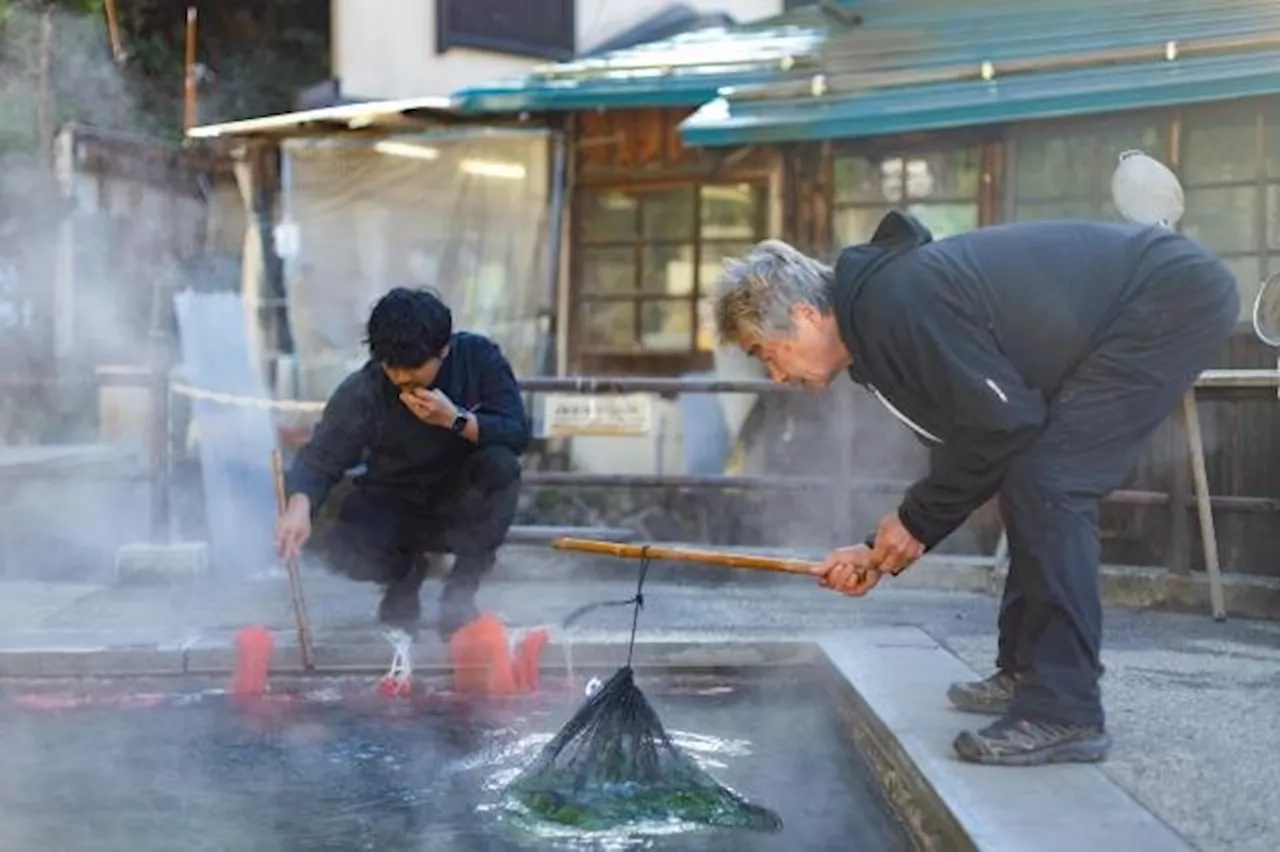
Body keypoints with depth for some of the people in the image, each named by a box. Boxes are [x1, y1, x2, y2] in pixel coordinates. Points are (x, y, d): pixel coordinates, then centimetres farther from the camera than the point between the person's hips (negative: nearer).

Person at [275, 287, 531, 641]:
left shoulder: (479, 357, -17)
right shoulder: (362, 391, -20)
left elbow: (518, 434, -20)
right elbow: (322, 457, -21)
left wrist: (456, 420, -36)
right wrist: (300, 504, -43)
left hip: (462, 502, 0)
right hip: (395, 505, 0)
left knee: (500, 463, -33)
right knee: (340, 548, -30)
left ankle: (461, 588, -11)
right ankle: (406, 570, 9)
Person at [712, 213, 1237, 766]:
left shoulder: (895, 302, -22)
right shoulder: (876, 310, 9)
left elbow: (1004, 424, -22)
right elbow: (966, 448, 14)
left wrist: (914, 522, -10)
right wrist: (881, 552, 8)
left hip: (1176, 302, -10)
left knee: (1046, 484, -15)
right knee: (1039, 481, 13)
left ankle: (1064, 714, -12)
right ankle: (1027, 673, 21)